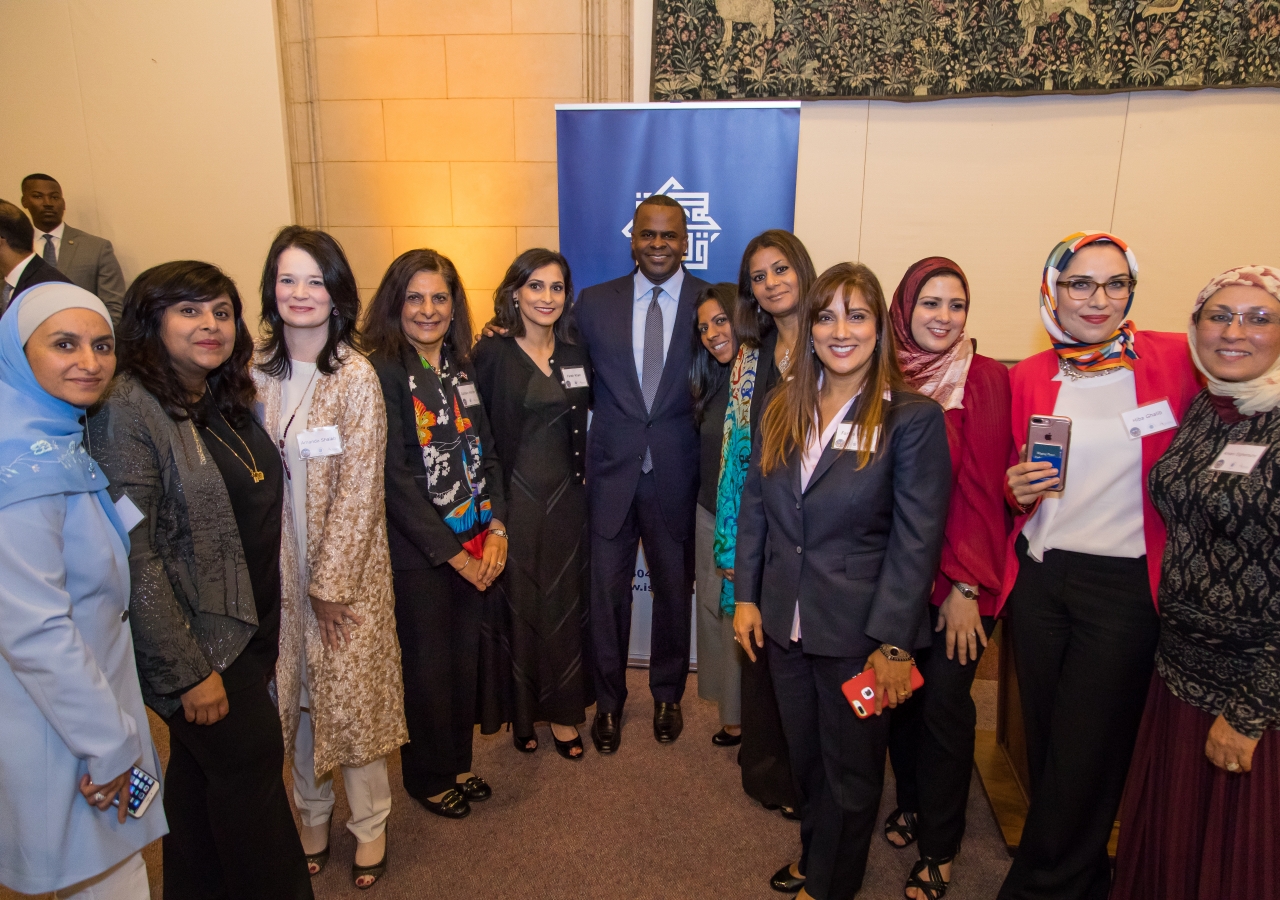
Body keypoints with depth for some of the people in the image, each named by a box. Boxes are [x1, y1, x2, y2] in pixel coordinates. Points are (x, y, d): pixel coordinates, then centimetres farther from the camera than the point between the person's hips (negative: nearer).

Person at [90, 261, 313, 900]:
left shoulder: (225, 400, 5)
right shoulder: (130, 411, -19)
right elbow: (132, 558, -22)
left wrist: (268, 627, 11)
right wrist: (187, 670, -21)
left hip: (249, 625, 8)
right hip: (194, 639, -8)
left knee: (201, 765, 22)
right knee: (250, 763, 4)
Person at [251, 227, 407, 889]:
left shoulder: (357, 376, -13)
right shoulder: (258, 371, 2)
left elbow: (360, 488, -13)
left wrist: (331, 581, -12)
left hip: (347, 566, -4)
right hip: (278, 566, 4)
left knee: (350, 692, 6)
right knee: (295, 692, 15)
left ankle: (369, 821, 28)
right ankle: (312, 814, 36)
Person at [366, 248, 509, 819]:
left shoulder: (463, 368, 7)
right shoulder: (381, 374, -12)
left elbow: (487, 453, 9)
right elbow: (394, 480, -15)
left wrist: (496, 527, -4)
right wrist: (452, 553, -13)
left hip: (476, 546, 6)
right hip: (417, 553, -5)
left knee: (466, 657, 15)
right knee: (428, 665, 9)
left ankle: (457, 763, 37)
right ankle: (428, 777, 32)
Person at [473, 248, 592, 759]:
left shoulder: (575, 352, 6)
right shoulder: (491, 353, -8)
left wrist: (581, 477, 2)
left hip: (565, 493, 4)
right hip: (513, 494, -4)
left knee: (564, 598, 11)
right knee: (517, 601, 6)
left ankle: (562, 710, 27)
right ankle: (521, 712, 26)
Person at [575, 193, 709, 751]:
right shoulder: (595, 303, 2)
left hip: (677, 474, 0)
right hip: (611, 471, 1)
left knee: (675, 589, 16)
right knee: (607, 591, 11)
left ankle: (667, 694, 40)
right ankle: (608, 700, 33)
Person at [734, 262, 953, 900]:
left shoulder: (912, 417, -11)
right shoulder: (782, 407, 3)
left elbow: (916, 537, -13)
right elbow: (754, 506, 6)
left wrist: (894, 643, -15)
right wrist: (746, 596, 2)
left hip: (859, 630, -4)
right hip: (785, 620, 4)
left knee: (850, 770, 15)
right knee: (803, 756, 21)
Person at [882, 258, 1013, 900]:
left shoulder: (986, 379, -9)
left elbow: (985, 486, -11)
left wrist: (966, 585, -13)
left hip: (959, 574, -3)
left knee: (945, 704, 4)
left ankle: (937, 848, 24)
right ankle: (911, 801, 39)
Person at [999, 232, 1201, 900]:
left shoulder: (1174, 359, -5)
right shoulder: (1028, 377, 4)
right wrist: (1018, 490, -10)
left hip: (1125, 587, -3)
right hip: (1038, 578, 3)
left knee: (1083, 757, 5)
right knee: (1045, 744, 15)